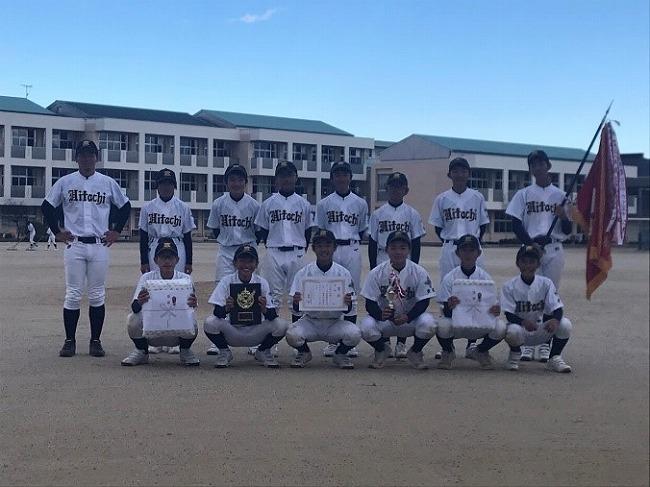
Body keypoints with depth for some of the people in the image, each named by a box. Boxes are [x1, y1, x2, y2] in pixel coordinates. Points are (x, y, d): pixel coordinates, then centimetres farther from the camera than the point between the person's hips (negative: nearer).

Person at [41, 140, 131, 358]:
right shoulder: (65, 182, 5)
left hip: (99, 246, 1)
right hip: (74, 245, -1)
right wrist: (57, 231, 5)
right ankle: (69, 341, 7)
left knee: (97, 296, 2)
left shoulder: (108, 183, 7)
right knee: (73, 295, -1)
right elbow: (47, 206, 12)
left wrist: (116, 231, 9)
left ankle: (95, 341, 9)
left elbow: (125, 206, 16)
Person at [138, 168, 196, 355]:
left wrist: (189, 262, 3)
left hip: (177, 250, -1)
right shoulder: (148, 207, 8)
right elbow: (143, 236, 7)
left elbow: (187, 236, 8)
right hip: (154, 250, 1)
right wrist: (143, 261, 1)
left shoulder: (183, 208, 7)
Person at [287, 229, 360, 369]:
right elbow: (297, 310, -4)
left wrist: (348, 304, -26)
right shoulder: (303, 273, -3)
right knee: (292, 335, -30)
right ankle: (304, 352, 7)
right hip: (310, 321, 0)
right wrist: (296, 303, -27)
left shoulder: (344, 273, -2)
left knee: (354, 334, -30)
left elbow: (349, 310, -2)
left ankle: (340, 354, 6)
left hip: (336, 322, 0)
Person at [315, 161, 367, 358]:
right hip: (330, 250, 0)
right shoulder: (324, 203, 6)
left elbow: (362, 231, 12)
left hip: (352, 250, 0)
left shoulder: (360, 203, 7)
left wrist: (352, 245, 2)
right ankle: (332, 340, 8)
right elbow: (320, 231, 8)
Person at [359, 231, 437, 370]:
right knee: (366, 327, -31)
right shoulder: (376, 273, -8)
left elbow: (424, 301, -10)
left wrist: (408, 316, -28)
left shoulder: (419, 272, -8)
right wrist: (380, 314, -32)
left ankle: (414, 352, 3)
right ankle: (381, 350, 6)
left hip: (411, 319, 0)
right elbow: (370, 303, -9)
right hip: (383, 320, 0)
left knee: (429, 324, -31)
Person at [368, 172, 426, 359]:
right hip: (383, 263, 1)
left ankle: (401, 343, 7)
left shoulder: (412, 214, 4)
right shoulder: (378, 213, 5)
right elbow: (372, 243, 5)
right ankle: (384, 342, 10)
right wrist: (373, 268, 0)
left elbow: (416, 243, 4)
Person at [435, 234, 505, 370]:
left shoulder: (485, 277, -2)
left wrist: (496, 311, -28)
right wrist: (449, 306, -35)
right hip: (456, 324, -1)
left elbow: (492, 307, -3)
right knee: (442, 326, -35)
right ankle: (448, 352, 3)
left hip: (480, 325, 1)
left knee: (500, 328, -27)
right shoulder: (450, 277, -6)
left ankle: (480, 351, 8)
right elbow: (446, 312, -11)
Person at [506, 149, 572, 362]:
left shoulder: (559, 195, 10)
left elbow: (568, 231, 7)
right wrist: (530, 242, -14)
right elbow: (516, 225, 2)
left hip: (554, 250, 1)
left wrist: (564, 217, -15)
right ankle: (527, 344, 3)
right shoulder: (523, 194, 8)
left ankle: (545, 345, 7)